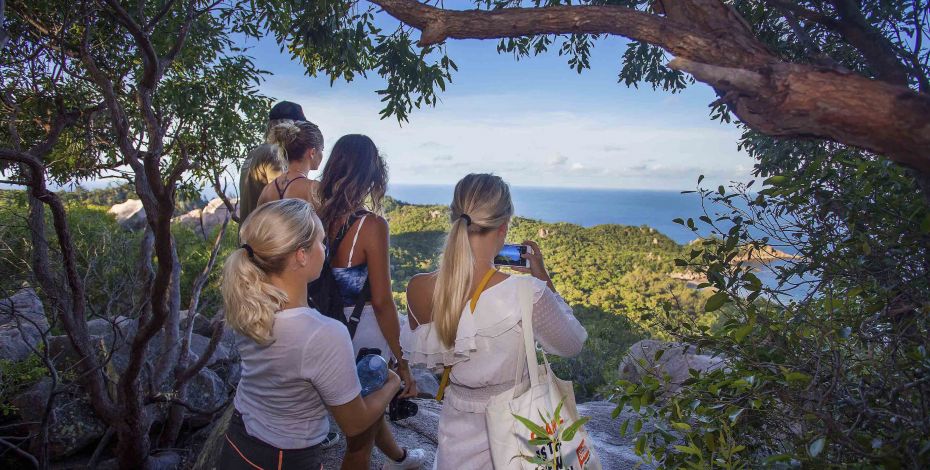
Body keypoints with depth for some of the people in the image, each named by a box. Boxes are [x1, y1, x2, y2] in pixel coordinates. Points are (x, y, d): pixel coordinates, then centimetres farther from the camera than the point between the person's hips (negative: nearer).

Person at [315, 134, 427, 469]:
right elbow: (381, 302, -21)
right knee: (360, 440, 14)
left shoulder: (317, 217, -6)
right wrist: (403, 363, -12)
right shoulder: (371, 225, -22)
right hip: (366, 334, -7)